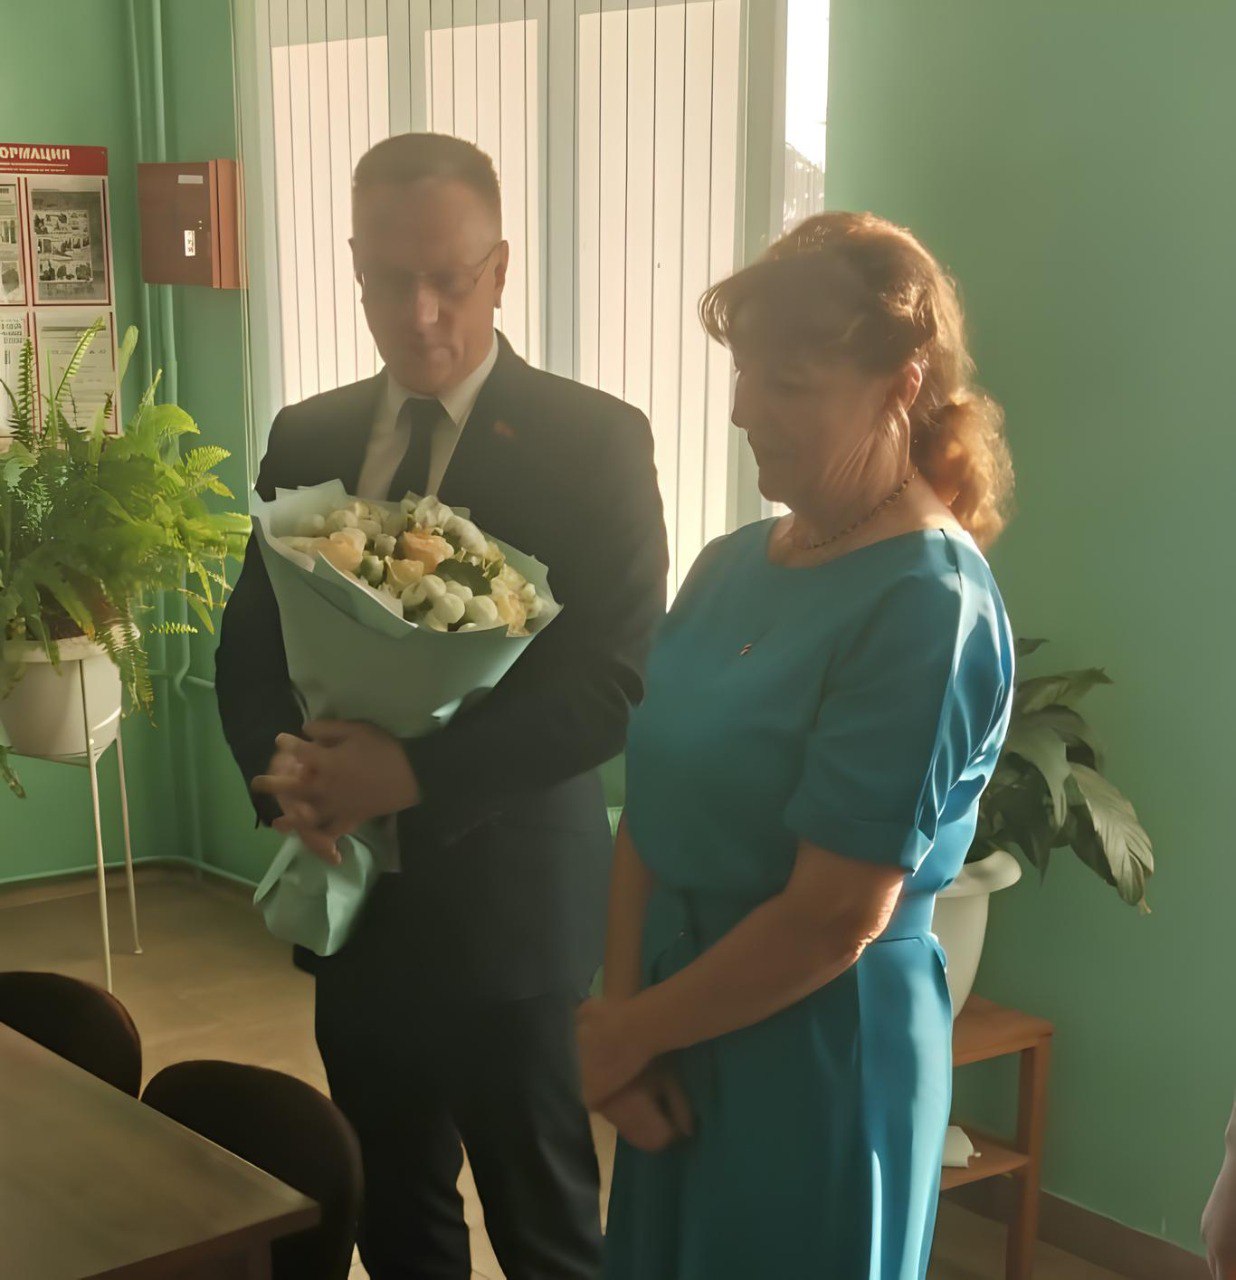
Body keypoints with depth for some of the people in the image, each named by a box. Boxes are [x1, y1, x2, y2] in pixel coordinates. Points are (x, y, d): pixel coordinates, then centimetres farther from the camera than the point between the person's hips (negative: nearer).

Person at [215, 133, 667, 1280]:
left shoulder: (595, 441, -9)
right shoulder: (306, 439, 6)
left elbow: (616, 682, -16)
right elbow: (249, 647, 9)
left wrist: (415, 775, -22)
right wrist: (279, 766, -12)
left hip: (513, 910, -4)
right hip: (355, 901, 5)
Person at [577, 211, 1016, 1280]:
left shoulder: (928, 603, -19)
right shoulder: (732, 564, 3)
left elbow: (838, 916, -21)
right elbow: (653, 806, 4)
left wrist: (626, 1034, -11)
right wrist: (621, 1017, -8)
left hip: (822, 1052, -6)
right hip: (680, 1036, 6)